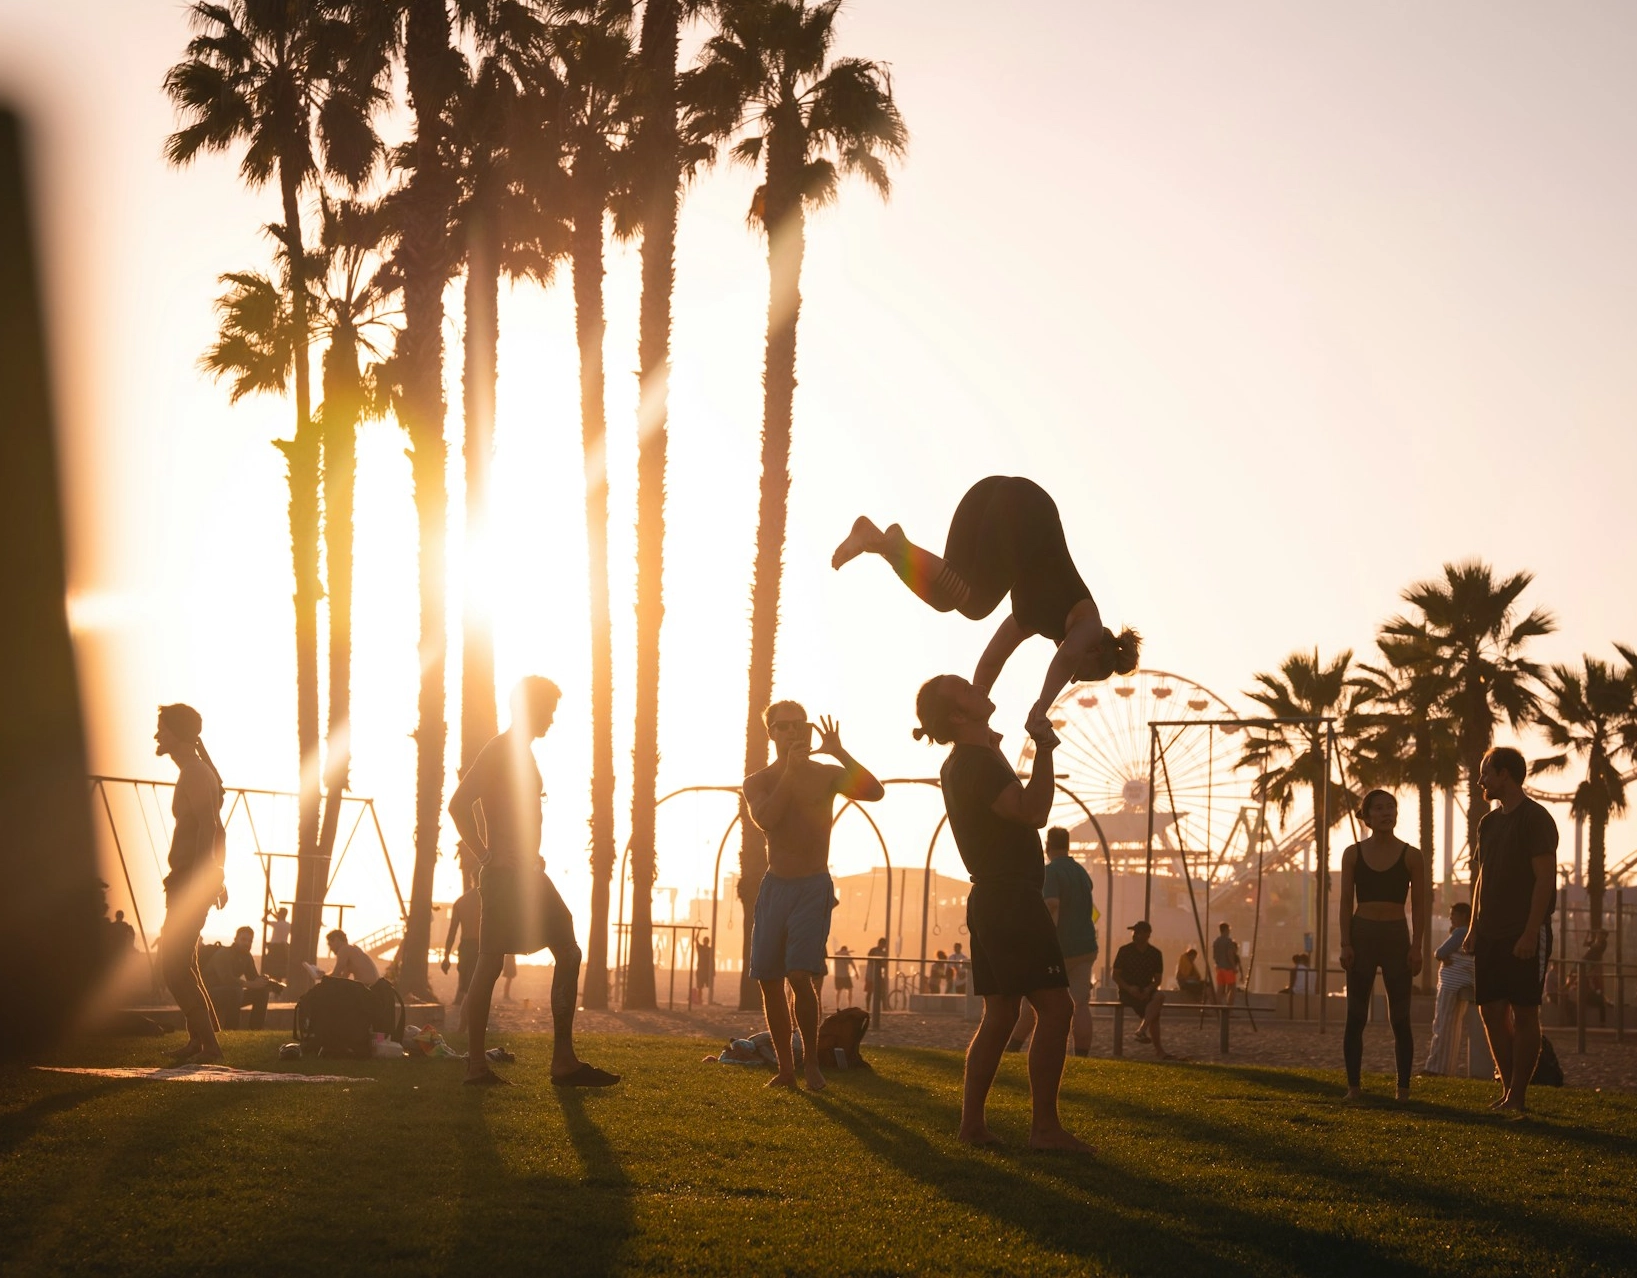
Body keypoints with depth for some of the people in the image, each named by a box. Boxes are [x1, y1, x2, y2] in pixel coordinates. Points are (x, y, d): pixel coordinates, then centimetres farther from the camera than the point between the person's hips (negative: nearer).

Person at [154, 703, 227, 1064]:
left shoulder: (195, 774, -13)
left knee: (174, 964, -12)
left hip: (190, 881, -11)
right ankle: (200, 1040, 20)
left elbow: (207, 827, -24)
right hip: (188, 881, 11)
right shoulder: (198, 771, 19)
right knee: (181, 963, 16)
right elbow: (215, 829, 25)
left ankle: (207, 1043, -13)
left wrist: (203, 878, -29)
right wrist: (217, 875, 29)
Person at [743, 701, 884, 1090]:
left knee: (800, 975, -18)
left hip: (814, 887, -3)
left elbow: (875, 792, -14)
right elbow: (765, 818, -15)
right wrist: (790, 771, -17)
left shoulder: (826, 775, 3)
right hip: (774, 885, 3)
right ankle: (786, 1068, 11)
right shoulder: (758, 782, 6)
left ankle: (811, 1059, -2)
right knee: (769, 980, 1)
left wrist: (839, 754, -21)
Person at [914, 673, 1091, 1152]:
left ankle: (971, 1121, 8)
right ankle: (1044, 1125, -12)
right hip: (1012, 897, -10)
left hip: (989, 898, 10)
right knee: (1055, 1006, -10)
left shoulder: (959, 764, 14)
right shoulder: (978, 763, -18)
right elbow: (1033, 811, -29)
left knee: (1000, 1013, 11)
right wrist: (1044, 749, -22)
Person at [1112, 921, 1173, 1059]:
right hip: (1127, 991, -4)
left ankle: (1142, 1030, -35)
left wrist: (1149, 989, -15)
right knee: (1154, 1012, -28)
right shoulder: (1124, 951, -2)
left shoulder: (1155, 954, 6)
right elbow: (1115, 975, -1)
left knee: (1160, 995, -31)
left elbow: (1157, 979, 7)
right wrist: (1129, 988, -20)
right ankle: (1158, 1050, -27)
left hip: (1147, 991, 4)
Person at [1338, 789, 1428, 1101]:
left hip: (1396, 937, -1)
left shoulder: (1410, 856, 2)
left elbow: (1419, 906, 2)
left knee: (1400, 1018, 0)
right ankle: (1353, 1086, 5)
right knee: (1355, 1017, 1)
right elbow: (1346, 902, 3)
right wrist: (1345, 944, -5)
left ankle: (1404, 1088, 2)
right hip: (1361, 935, 1)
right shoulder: (1353, 854, 4)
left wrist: (1416, 947, -6)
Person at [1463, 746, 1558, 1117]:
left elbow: (1545, 878, -14)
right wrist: (1474, 929, 13)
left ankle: (1517, 1097, -3)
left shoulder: (1535, 819, -9)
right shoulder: (1489, 822, 15)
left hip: (1524, 936, -8)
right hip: (1491, 934, 8)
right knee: (1492, 1010, 5)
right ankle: (1510, 1090, 12)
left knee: (1524, 1012, -5)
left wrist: (1530, 933, -20)